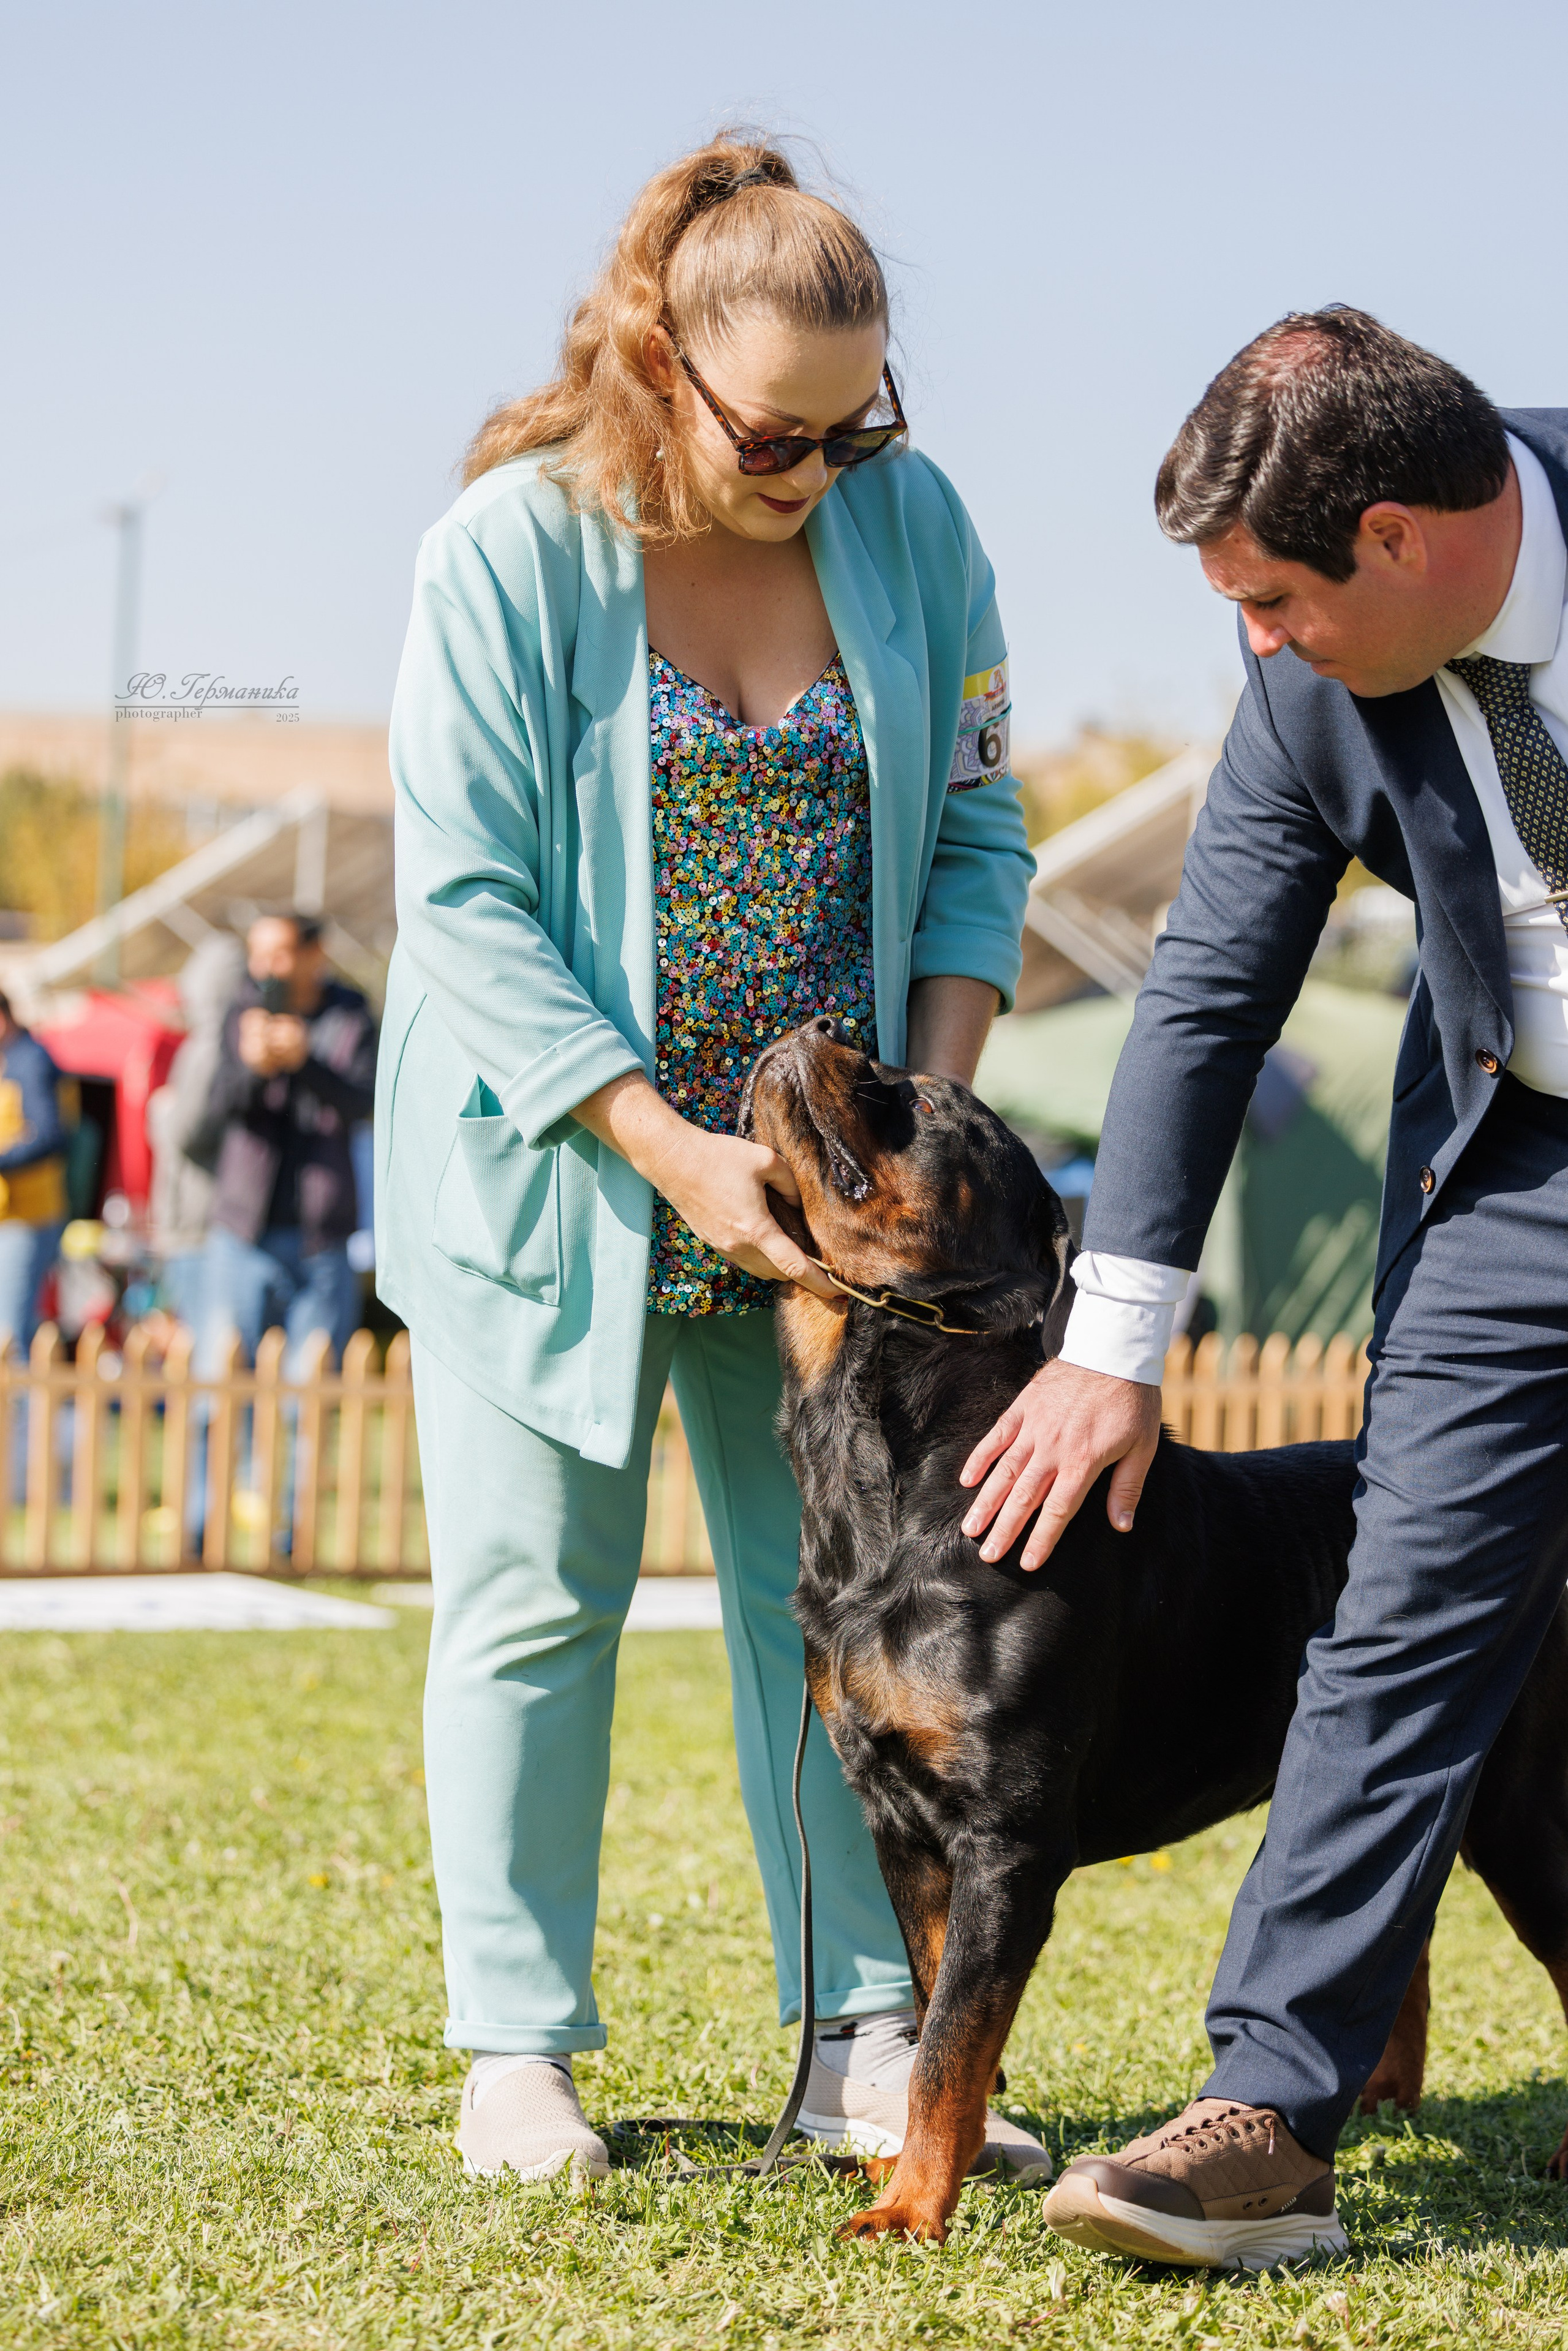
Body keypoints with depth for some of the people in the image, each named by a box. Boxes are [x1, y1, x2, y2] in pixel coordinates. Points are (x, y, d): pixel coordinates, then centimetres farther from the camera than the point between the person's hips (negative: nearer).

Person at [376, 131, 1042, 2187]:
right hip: (552, 1163, -3)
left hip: (816, 1170, 3)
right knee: (538, 1601, 2)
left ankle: (867, 2043, 11)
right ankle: (518, 2051, 12)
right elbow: (466, 906, -17)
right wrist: (673, 1154, -23)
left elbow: (974, 829, 3)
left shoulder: (911, 524, -5)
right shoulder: (511, 551, -16)